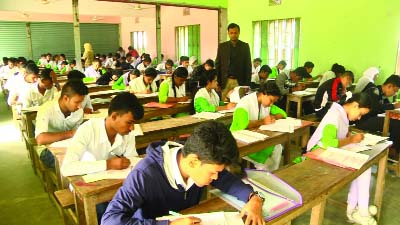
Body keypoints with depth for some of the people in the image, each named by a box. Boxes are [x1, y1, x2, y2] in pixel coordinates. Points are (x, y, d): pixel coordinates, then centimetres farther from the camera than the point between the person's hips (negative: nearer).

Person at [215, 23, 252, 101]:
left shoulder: (245, 46, 4)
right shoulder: (222, 46, 6)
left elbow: (248, 66, 3)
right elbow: (217, 65, 7)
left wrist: (247, 83, -4)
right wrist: (217, 82, -1)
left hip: (239, 82, -1)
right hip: (225, 81, 1)